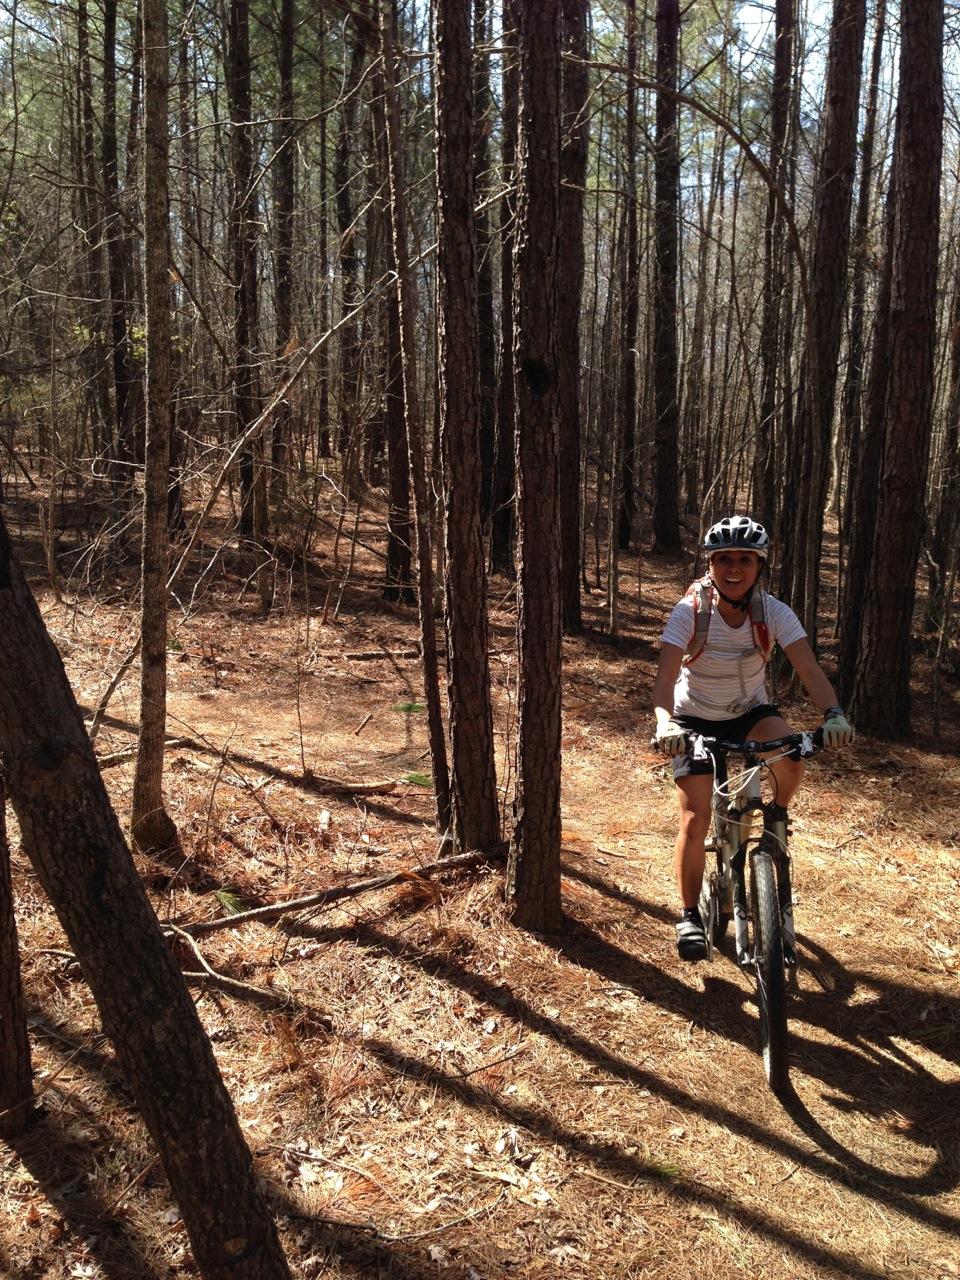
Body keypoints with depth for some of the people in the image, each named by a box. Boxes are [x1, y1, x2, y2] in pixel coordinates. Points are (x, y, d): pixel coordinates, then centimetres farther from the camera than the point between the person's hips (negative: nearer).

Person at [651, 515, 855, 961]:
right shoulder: (690, 612, -22)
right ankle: (690, 916, 8)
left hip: (750, 711, 1)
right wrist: (665, 722, -51)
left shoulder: (774, 613, -17)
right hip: (696, 719, -1)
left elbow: (808, 668, -27)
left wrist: (833, 713, -45)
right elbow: (666, 677, -31)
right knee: (695, 820, -10)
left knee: (790, 755, -32)